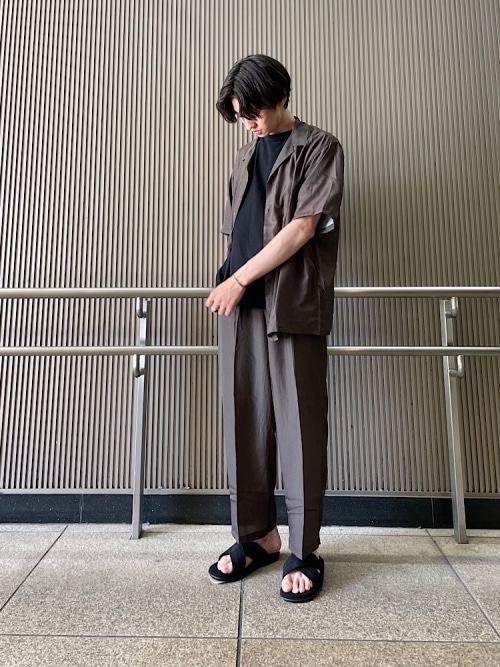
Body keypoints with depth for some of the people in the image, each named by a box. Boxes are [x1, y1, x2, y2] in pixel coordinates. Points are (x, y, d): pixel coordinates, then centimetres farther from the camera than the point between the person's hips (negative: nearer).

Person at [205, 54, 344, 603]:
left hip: (294, 305, -5)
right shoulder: (246, 156, 25)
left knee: (298, 426, -3)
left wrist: (241, 279, -6)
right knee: (245, 423, 5)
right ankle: (256, 535, 20)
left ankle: (303, 551, 11)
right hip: (240, 304, 5)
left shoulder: (319, 148, 7)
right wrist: (231, 283, 7)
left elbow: (302, 228, -5)